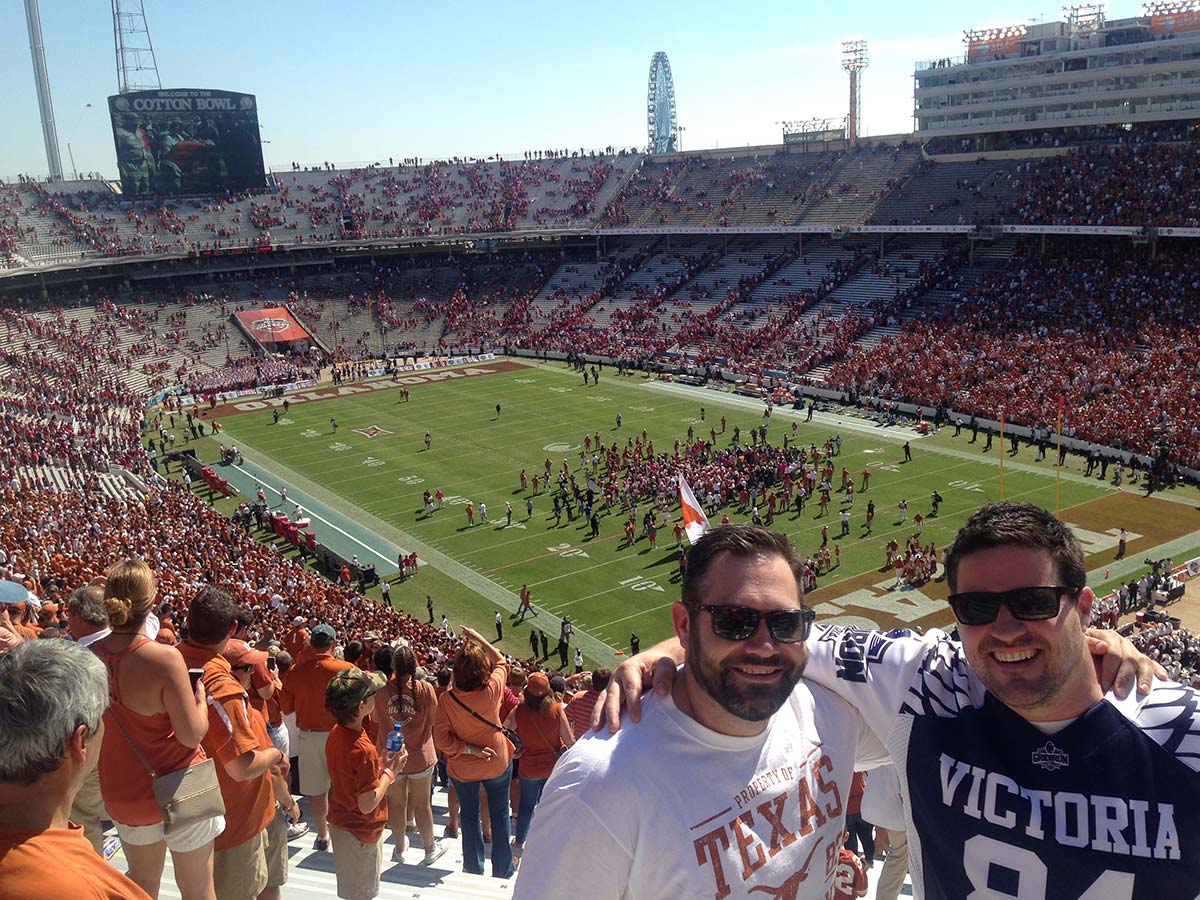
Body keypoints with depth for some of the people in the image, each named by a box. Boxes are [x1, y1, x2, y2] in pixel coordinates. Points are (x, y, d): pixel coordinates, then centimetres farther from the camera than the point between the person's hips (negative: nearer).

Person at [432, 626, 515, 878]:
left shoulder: (447, 699, -24)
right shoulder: (492, 690, -24)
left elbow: (441, 739, -22)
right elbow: (501, 661, -5)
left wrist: (471, 750, -17)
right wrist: (479, 639, -2)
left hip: (463, 768, 0)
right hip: (497, 763, 0)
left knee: (469, 815, 22)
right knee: (499, 815, 18)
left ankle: (473, 869, 35)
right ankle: (502, 870, 30)